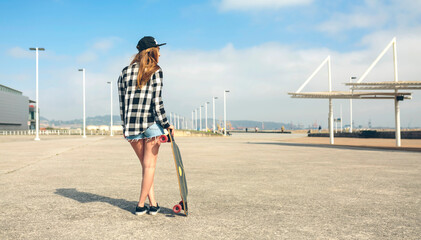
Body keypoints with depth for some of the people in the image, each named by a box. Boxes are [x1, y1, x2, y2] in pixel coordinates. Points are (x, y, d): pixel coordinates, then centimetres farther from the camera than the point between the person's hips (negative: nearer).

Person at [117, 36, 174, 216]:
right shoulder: (155, 71, -4)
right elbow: (157, 102, -11)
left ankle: (153, 203, 15)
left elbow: (122, 102, 9)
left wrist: (125, 126, 14)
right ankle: (141, 205, 11)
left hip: (131, 125, 5)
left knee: (145, 165, 15)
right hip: (151, 123, -4)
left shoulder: (125, 72, 10)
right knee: (149, 165, 6)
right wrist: (166, 124, -6)